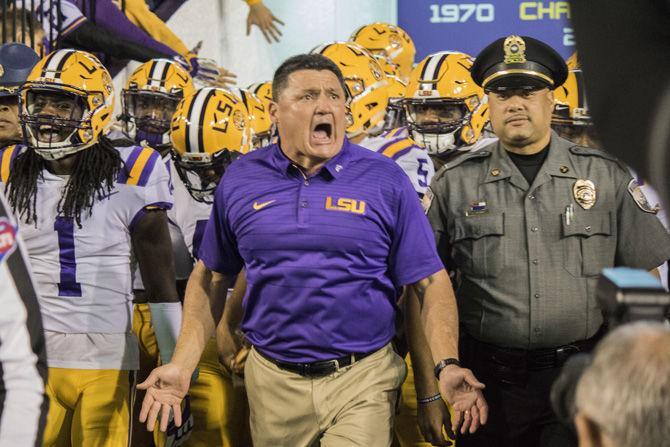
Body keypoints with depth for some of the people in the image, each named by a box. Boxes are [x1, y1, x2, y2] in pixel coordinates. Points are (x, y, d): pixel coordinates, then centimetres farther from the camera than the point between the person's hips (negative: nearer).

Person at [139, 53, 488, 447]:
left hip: (362, 380, -2)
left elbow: (430, 282, -3)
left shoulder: (385, 180, -3)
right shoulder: (241, 181, 3)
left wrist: (447, 365, -16)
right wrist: (182, 365, 3)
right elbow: (211, 279, 11)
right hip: (273, 381, 2)